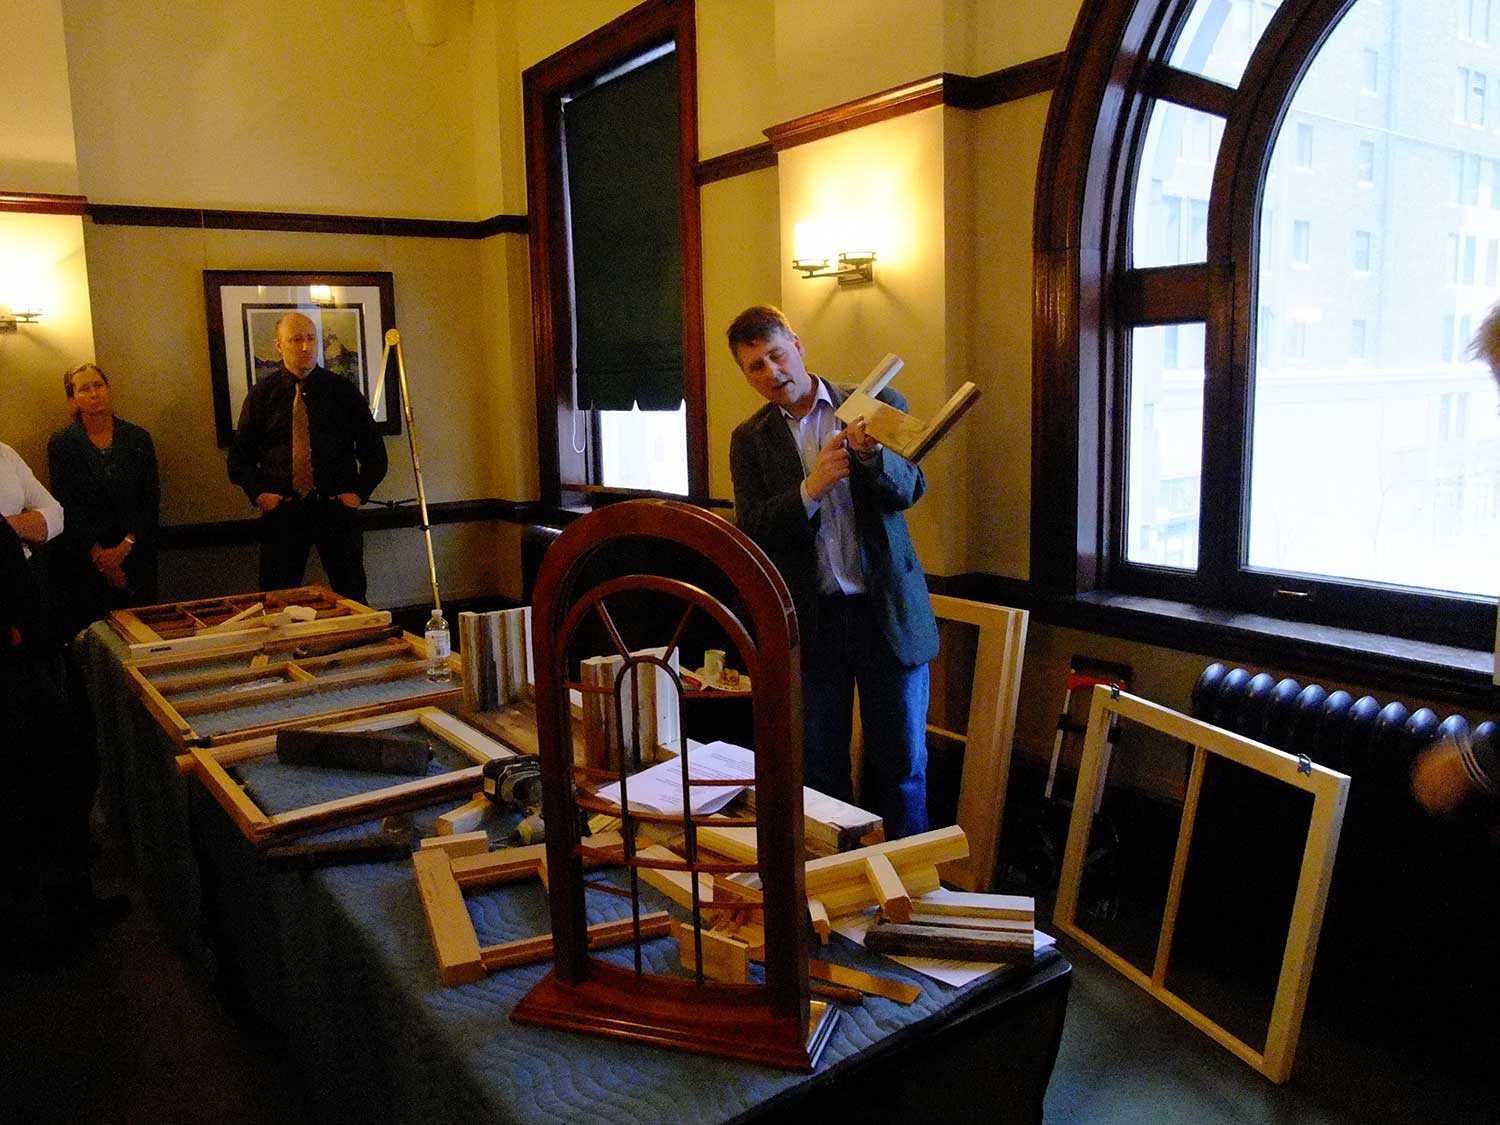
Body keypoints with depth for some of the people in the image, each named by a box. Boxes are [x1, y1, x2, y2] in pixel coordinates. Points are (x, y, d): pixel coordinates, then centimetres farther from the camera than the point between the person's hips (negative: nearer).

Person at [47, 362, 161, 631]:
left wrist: (124, 548, -9)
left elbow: (151, 500, 1)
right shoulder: (61, 444, 0)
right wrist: (99, 555, -10)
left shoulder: (138, 438, 4)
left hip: (134, 555, 1)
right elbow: (65, 508, -3)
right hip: (82, 557, -1)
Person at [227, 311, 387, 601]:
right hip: (281, 511, 1)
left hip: (336, 508, 0)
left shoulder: (344, 391, 5)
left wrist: (360, 492, -3)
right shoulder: (262, 395, 6)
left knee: (352, 598, 5)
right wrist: (258, 493, -5)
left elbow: (374, 449, 9)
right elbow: (240, 456, 10)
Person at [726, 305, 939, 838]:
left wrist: (872, 454, -31)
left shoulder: (877, 406, 1)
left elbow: (911, 488, -10)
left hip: (886, 610, -1)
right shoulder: (750, 438, 5)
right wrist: (810, 489, -22)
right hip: (810, 618, 2)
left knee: (903, 761, 7)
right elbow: (751, 530, -5)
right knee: (819, 765, 12)